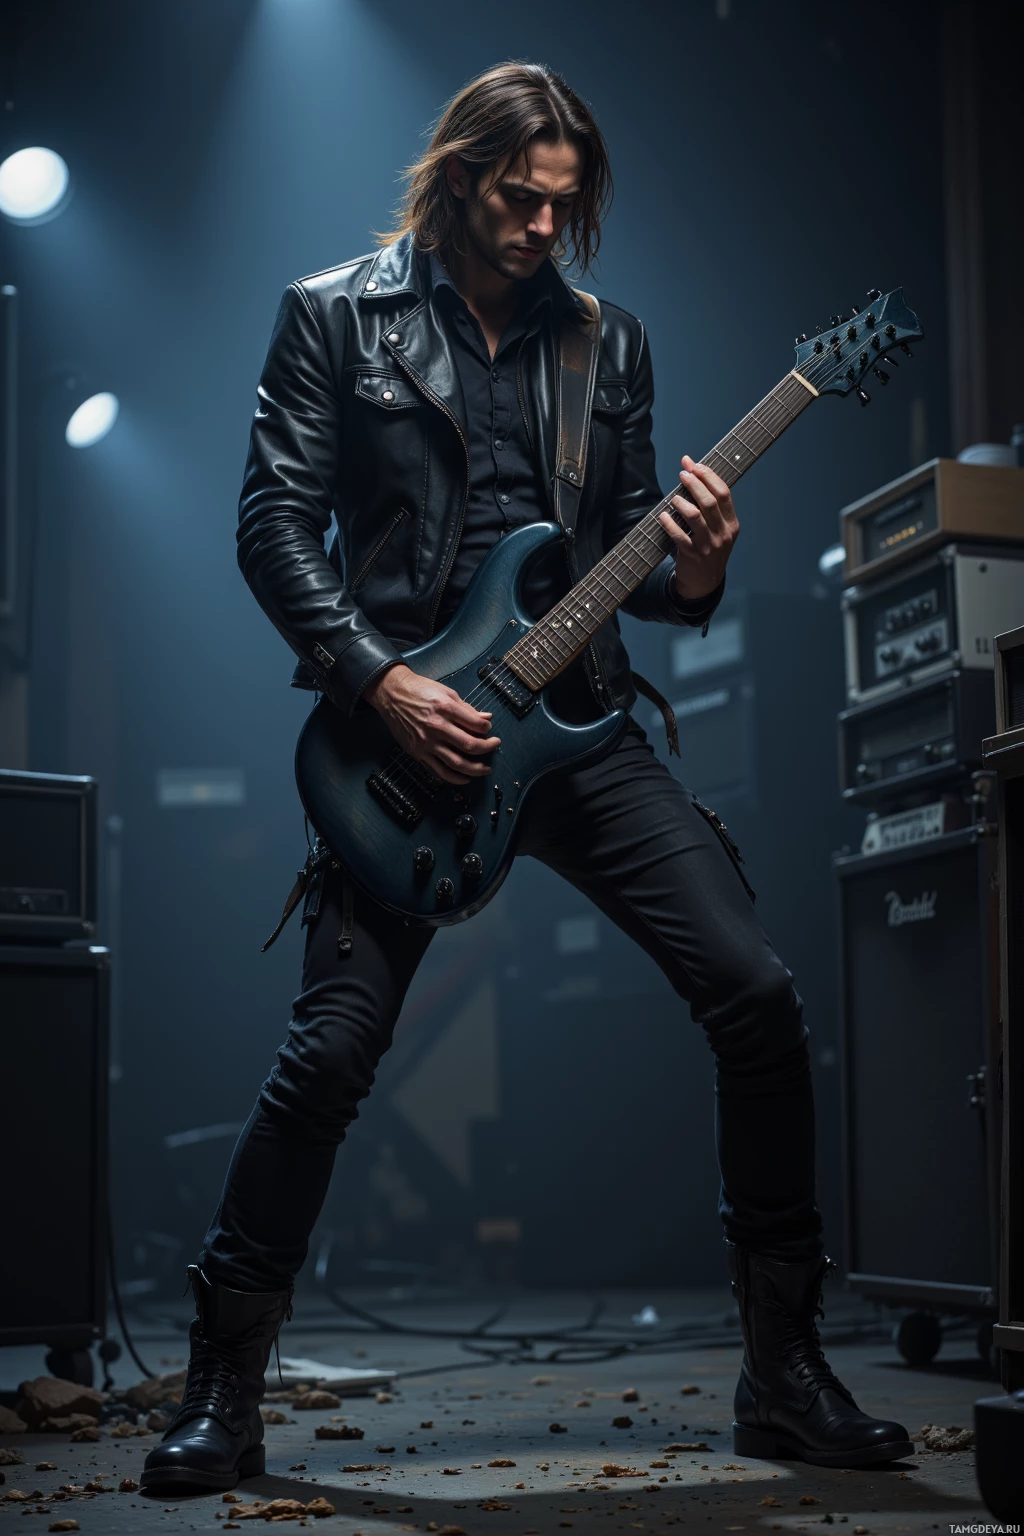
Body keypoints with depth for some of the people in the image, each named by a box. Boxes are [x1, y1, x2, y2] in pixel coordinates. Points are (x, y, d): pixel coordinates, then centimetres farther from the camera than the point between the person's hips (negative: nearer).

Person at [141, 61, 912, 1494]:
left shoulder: (609, 340, 14)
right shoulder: (334, 314, 4)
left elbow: (626, 548, 16)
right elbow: (274, 522, -2)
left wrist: (689, 572, -8)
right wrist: (382, 683, -14)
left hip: (579, 719, 3)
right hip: (406, 725, -3)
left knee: (758, 997, -8)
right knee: (331, 1050, -8)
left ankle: (786, 1375, 6)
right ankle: (224, 1389, 10)